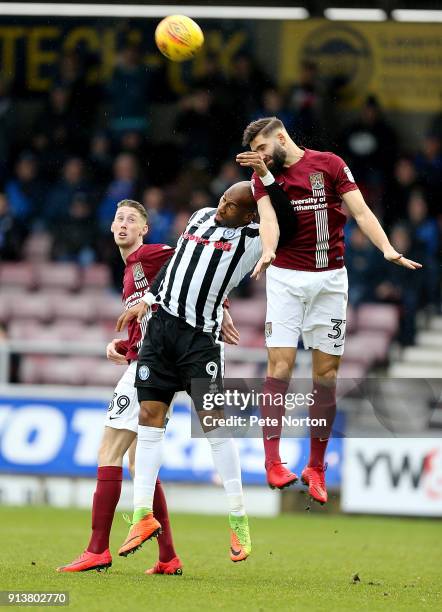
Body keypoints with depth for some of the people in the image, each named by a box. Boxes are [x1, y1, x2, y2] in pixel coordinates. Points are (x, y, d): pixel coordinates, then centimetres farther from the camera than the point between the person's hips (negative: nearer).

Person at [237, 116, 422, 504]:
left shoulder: (330, 165, 1)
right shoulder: (263, 175, 4)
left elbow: (361, 211, -4)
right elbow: (268, 218, -12)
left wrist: (387, 249, -19)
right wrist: (267, 252, -33)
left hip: (330, 278, 0)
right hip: (286, 278, 0)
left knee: (327, 371, 1)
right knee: (281, 364, -10)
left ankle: (316, 467, 9)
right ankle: (273, 462, -10)